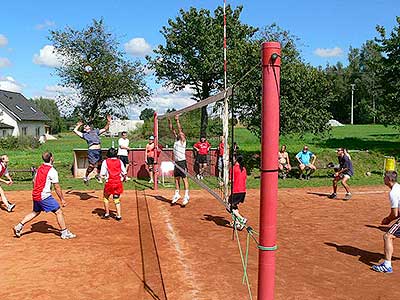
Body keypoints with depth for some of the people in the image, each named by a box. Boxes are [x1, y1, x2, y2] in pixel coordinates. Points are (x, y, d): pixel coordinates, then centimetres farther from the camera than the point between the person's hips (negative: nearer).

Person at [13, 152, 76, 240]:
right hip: (44, 196, -8)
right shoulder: (52, 171, -14)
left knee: (35, 212, 27)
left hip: (35, 195, 8)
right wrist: (62, 199, -4)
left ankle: (19, 226, 25)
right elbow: (57, 188, -12)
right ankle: (65, 233, 0)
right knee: (59, 212, -2)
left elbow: (34, 181, 19)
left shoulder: (40, 168, 10)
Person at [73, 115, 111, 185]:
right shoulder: (84, 134, 15)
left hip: (99, 150, 4)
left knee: (99, 164, 10)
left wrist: (108, 122, 16)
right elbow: (75, 130, 14)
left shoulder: (95, 131, 23)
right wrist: (79, 125, 28)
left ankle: (98, 175, 32)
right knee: (92, 165, -7)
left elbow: (105, 129, 26)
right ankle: (86, 177, 14)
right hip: (92, 150, -4)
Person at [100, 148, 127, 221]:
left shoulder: (105, 162, -2)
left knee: (106, 197, 19)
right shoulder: (119, 161, 4)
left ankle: (107, 214, 20)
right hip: (118, 183, 2)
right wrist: (124, 178, 24)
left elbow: (102, 175, -8)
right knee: (117, 199, 12)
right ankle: (119, 215, 7)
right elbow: (124, 173, 5)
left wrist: (105, 176, 14)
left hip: (109, 183, -2)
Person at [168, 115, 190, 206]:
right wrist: (169, 121, 3)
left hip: (182, 162, -8)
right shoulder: (176, 138, 12)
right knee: (176, 179, 13)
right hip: (176, 162, 8)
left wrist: (177, 121, -25)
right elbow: (171, 129, 11)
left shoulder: (183, 139, -7)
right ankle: (177, 194, 23)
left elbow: (180, 130, -20)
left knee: (184, 179, -5)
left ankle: (186, 196, -2)